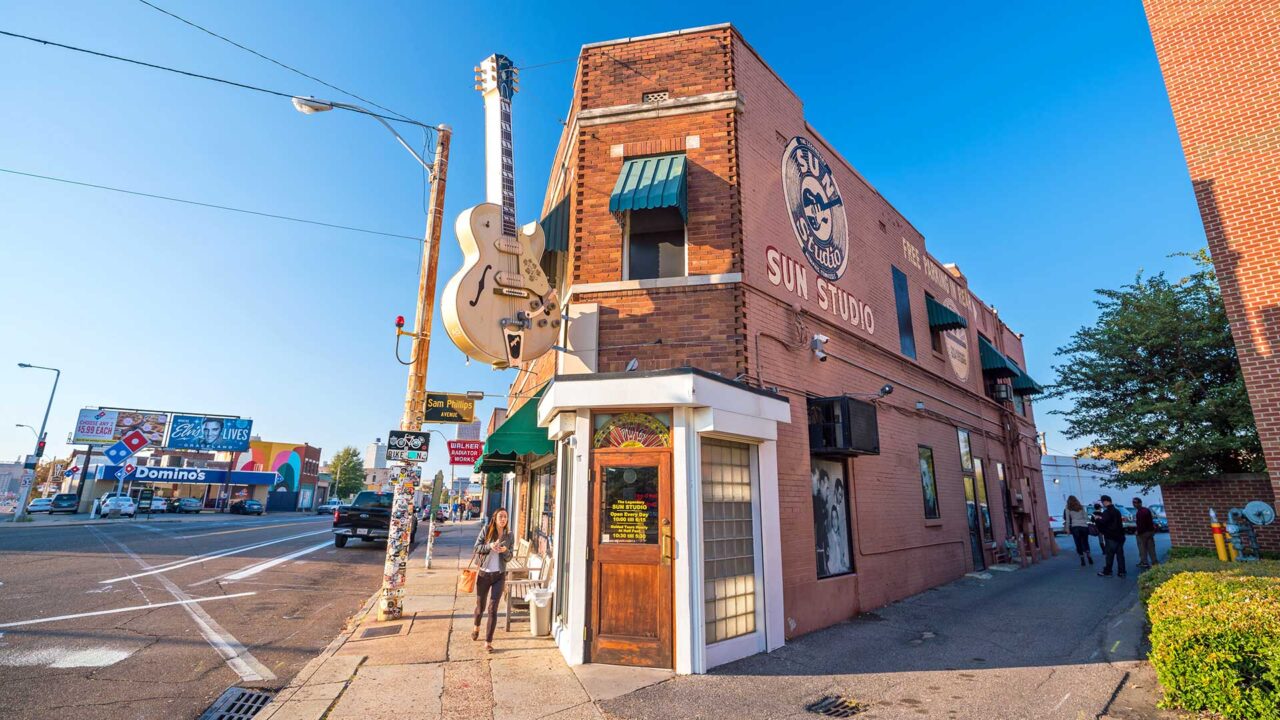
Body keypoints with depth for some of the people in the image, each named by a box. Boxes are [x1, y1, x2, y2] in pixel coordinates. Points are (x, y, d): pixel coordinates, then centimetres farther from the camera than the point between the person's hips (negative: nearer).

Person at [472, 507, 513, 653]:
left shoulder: (509, 535, -3)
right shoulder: (486, 530, -6)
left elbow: (509, 558, 0)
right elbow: (477, 548, -6)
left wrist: (505, 551, -21)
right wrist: (489, 546, -23)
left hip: (499, 576, 0)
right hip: (483, 573, 0)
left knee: (493, 609, -5)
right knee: (480, 606, 18)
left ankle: (488, 642, 5)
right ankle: (476, 627, 49)